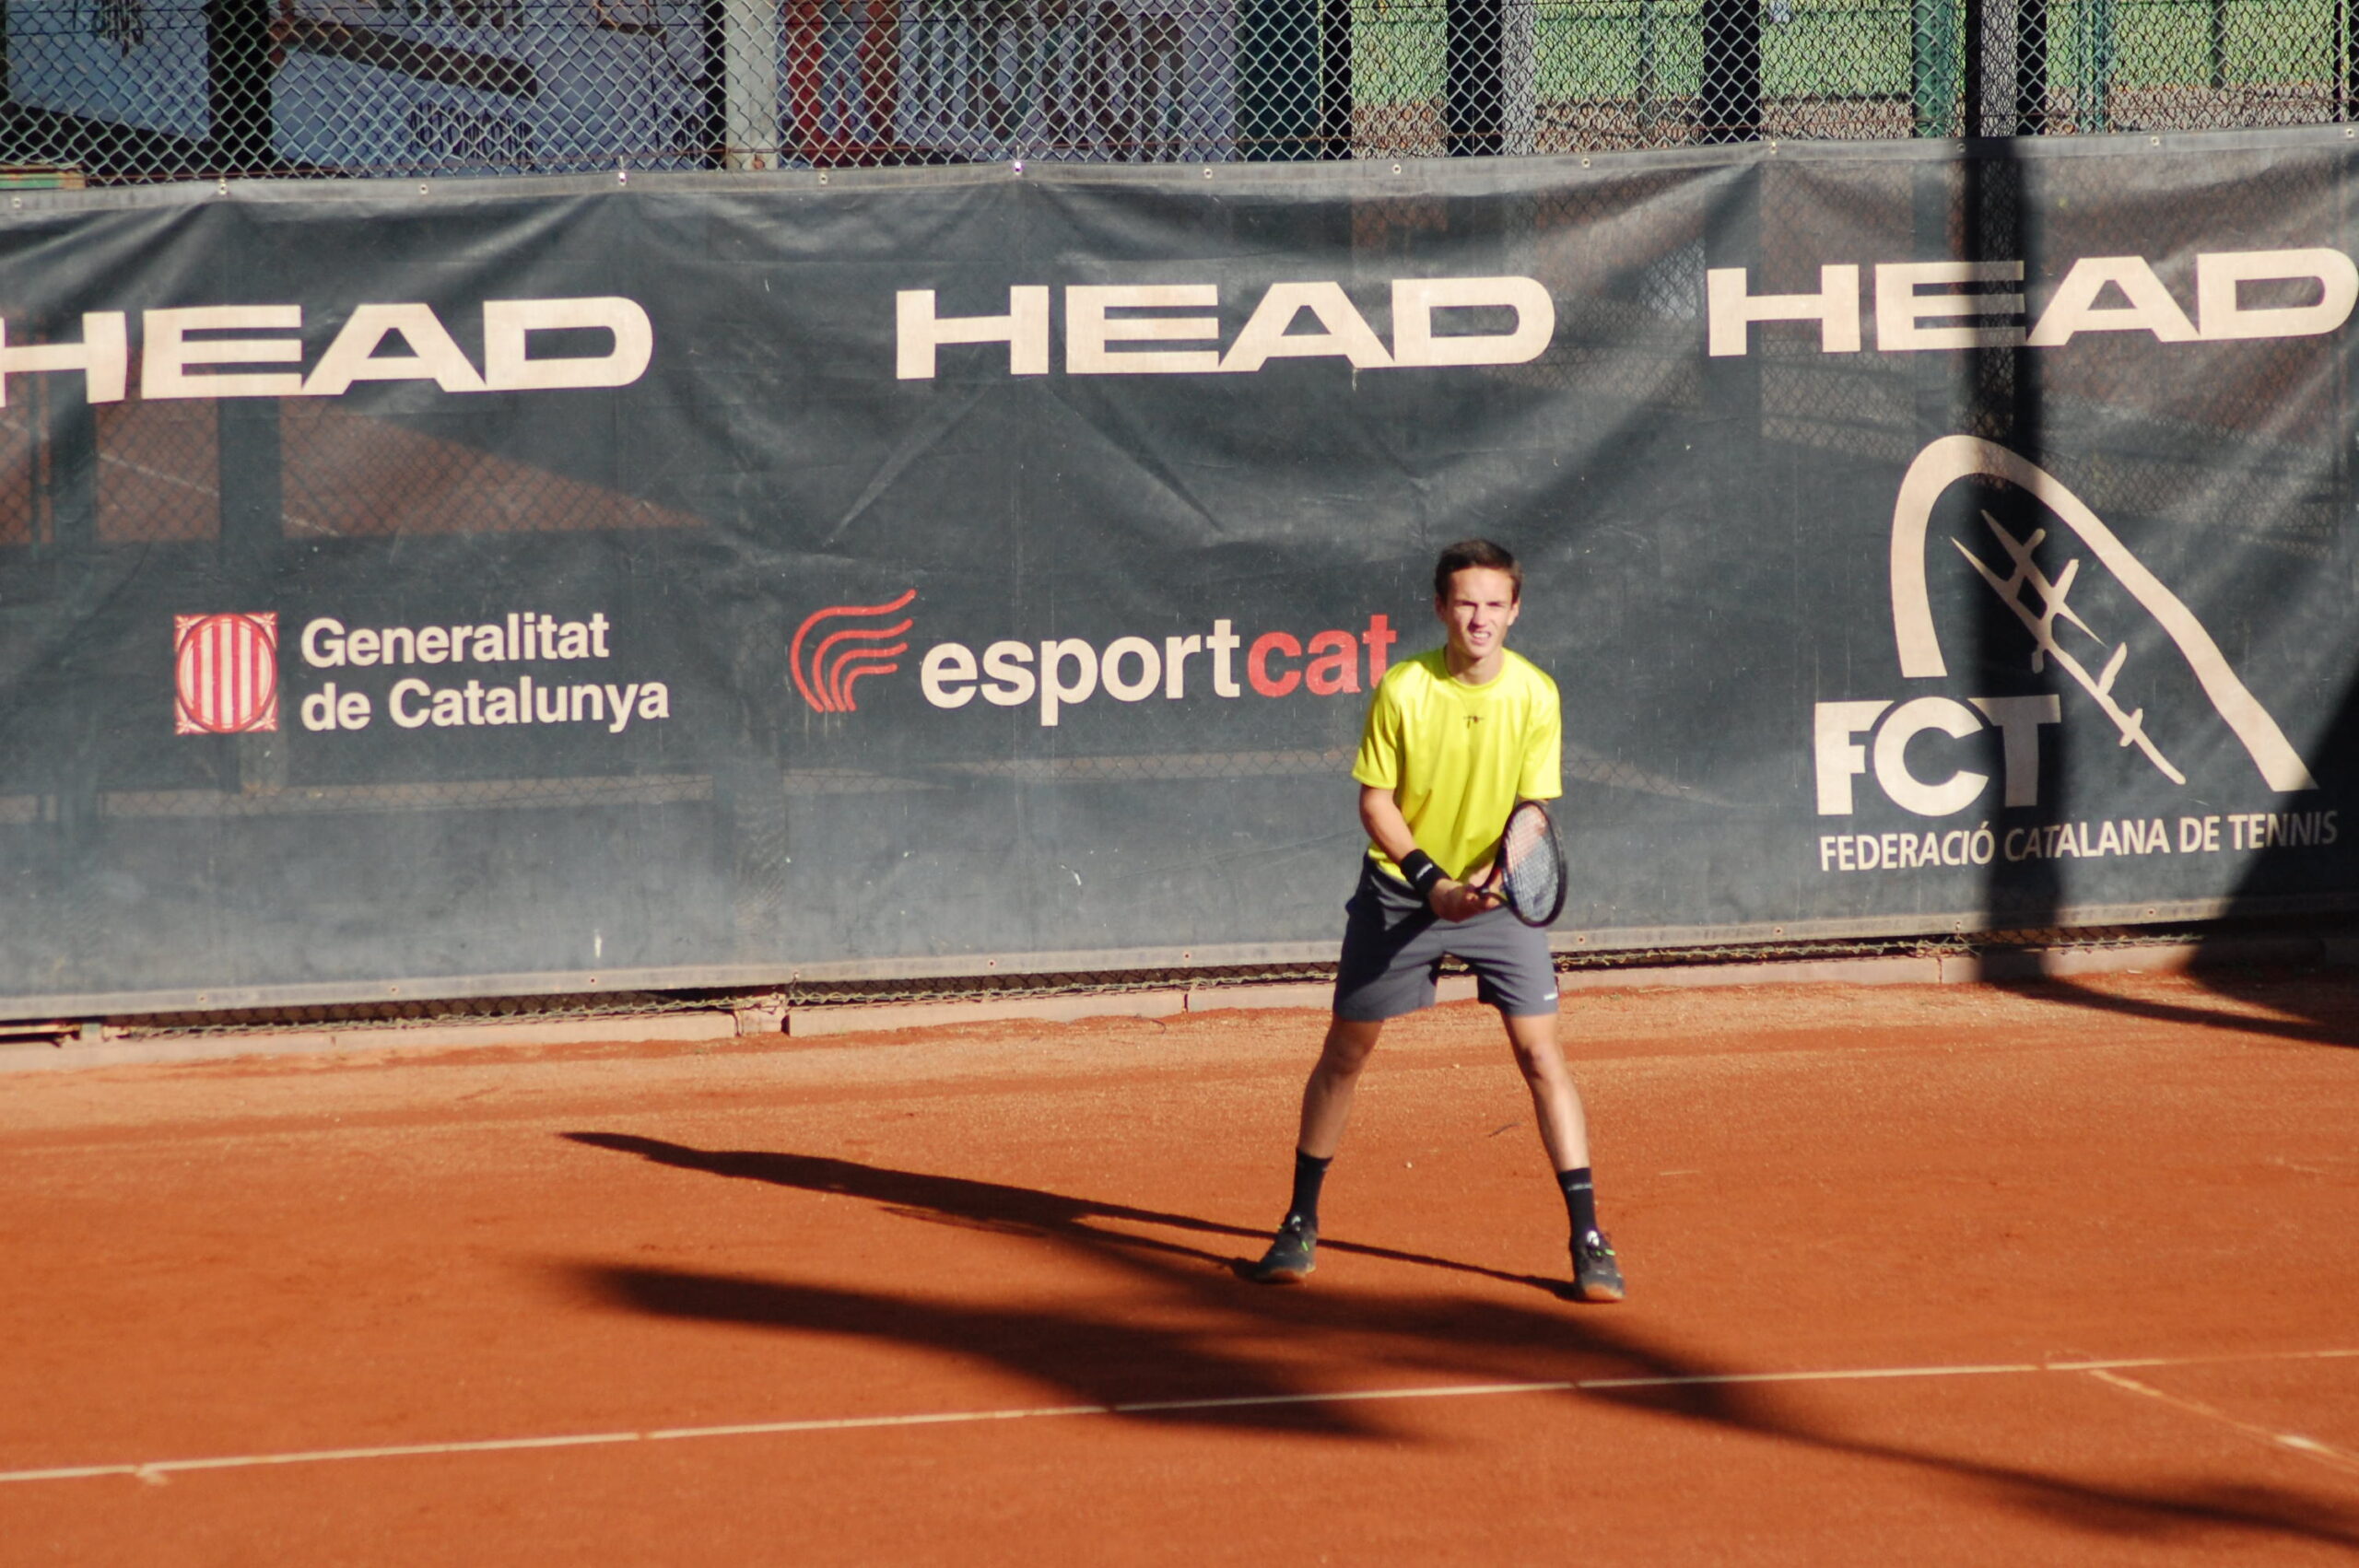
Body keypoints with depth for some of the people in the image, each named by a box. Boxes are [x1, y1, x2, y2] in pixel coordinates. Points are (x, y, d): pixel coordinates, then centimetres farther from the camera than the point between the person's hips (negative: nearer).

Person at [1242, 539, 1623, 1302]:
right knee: (1345, 1051, 6)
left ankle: (1589, 1240, -6)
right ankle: (1300, 1225, 21)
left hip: (1496, 894, 0)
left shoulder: (1535, 694, -11)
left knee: (1540, 1051, -10)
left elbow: (1533, 810, -9)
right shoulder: (1402, 688, -13)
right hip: (1398, 890, 0)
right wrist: (1430, 879, -19)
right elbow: (1375, 800, -7)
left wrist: (1481, 881, -26)